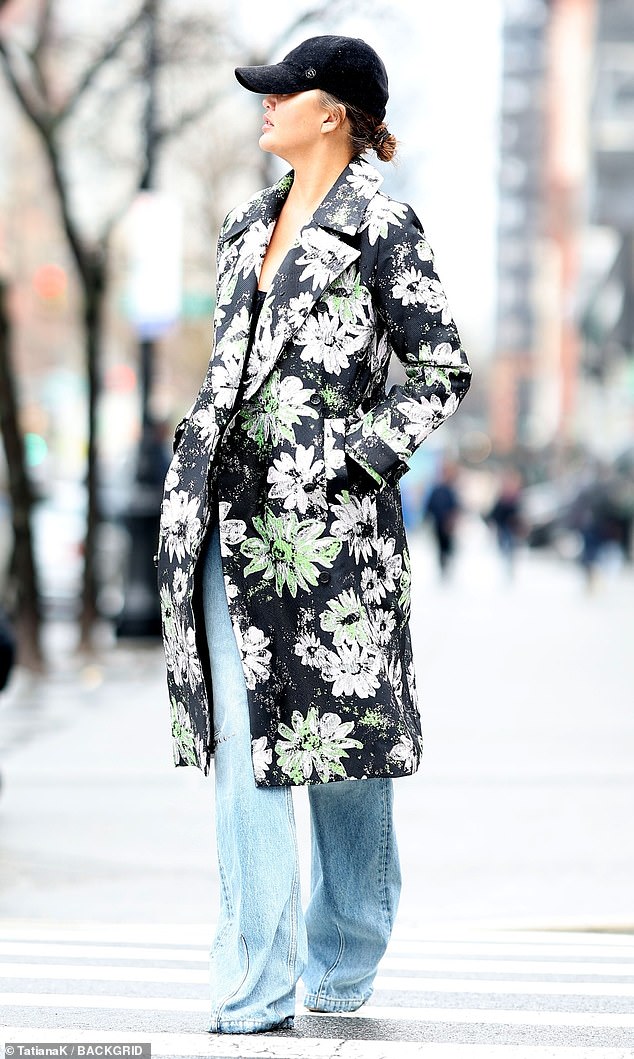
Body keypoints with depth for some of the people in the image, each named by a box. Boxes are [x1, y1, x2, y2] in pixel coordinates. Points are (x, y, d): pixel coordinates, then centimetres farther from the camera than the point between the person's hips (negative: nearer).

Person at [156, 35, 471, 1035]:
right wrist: (196, 479, 13)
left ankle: (342, 968, 20)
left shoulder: (382, 228, -4)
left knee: (337, 733, 3)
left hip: (326, 516, -6)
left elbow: (443, 372, -4)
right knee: (241, 746, 2)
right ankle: (256, 986, 4)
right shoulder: (249, 224, 16)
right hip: (229, 514, 6)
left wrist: (349, 459, -12)